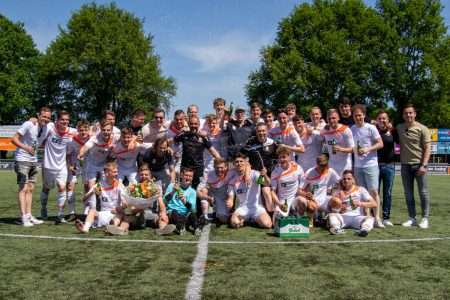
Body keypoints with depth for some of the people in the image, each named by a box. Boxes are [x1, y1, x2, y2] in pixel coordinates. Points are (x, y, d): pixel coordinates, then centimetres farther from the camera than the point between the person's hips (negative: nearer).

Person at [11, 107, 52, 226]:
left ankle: (29, 216, 15)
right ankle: (24, 218, -6)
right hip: (22, 160, -7)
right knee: (23, 188, -8)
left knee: (30, 189, 9)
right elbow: (14, 139, -18)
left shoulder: (46, 128, 4)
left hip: (33, 161, 7)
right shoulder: (29, 125, -16)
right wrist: (25, 147, -33)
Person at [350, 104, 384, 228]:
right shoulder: (352, 129, 8)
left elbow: (380, 144, -6)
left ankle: (377, 218, -1)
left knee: (373, 191, -8)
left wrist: (367, 149, -18)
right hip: (357, 165, 4)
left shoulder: (371, 128, -4)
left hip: (371, 164, -4)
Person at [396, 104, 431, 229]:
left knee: (423, 192, 1)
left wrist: (424, 165, -15)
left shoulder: (422, 129, -4)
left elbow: (427, 148, -6)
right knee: (408, 193, 7)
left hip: (419, 164, -4)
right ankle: (412, 218, 16)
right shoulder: (399, 128, 7)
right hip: (405, 165, 4)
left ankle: (425, 219, 8)